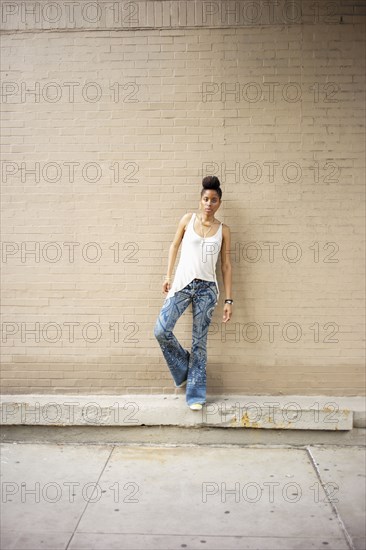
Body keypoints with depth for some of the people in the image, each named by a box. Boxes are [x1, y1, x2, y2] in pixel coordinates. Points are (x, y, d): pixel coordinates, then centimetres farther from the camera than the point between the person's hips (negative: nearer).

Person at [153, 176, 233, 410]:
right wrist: (168, 275, 5)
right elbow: (175, 245, 14)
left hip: (207, 288, 0)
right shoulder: (188, 219, 5)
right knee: (161, 331, -11)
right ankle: (184, 367, 18)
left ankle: (196, 394, 16)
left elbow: (226, 265, 4)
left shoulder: (223, 229, 4)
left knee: (200, 342, 4)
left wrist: (229, 300, 1)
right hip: (182, 283, 1)